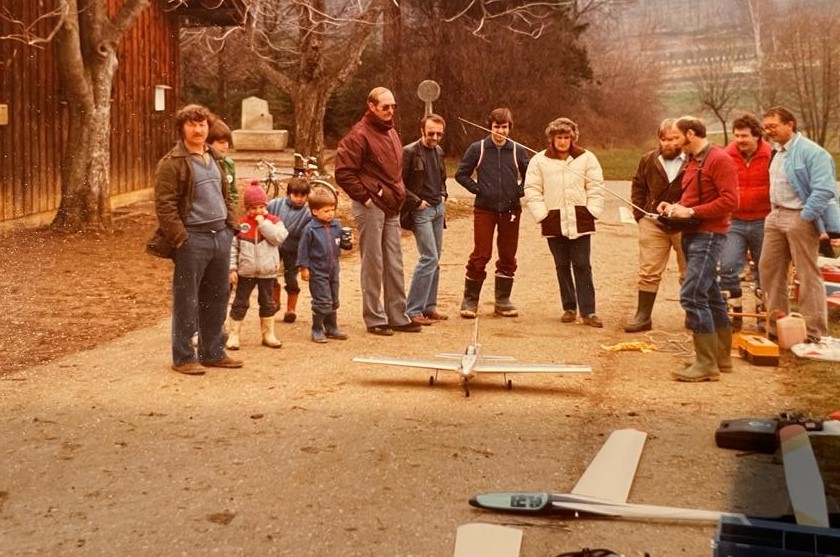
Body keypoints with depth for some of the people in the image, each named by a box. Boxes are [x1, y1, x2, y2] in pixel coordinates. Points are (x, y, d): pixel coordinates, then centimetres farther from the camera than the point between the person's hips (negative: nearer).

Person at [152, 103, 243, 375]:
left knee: (217, 297, 14)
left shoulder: (214, 158, 15)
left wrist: (231, 224, 12)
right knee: (187, 301, 1)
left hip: (220, 235, 8)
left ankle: (213, 352, 26)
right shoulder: (172, 163, -9)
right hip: (193, 238, -7)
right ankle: (183, 357, 11)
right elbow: (165, 205, -14)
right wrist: (180, 238, -18)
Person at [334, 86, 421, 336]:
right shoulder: (360, 135, -12)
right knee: (373, 264, -2)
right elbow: (343, 173, -16)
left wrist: (398, 194, 15)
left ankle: (398, 316, 19)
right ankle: (374, 319, 7)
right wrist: (365, 197, -14)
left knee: (394, 265, 11)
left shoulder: (390, 132, 16)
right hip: (370, 207, -8)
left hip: (391, 207, 8)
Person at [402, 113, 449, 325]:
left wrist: (443, 196, 11)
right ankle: (413, 310, -8)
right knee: (429, 258, -13)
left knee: (434, 260, 9)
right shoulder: (410, 152, -12)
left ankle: (429, 307, 17)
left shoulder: (438, 151, 13)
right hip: (421, 210, -8)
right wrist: (417, 202, -14)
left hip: (438, 208, 8)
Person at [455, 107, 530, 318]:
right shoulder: (477, 149, -2)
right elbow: (461, 174, 4)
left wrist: (519, 191, 0)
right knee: (480, 255, -3)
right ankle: (470, 300, 8)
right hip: (484, 210, -2)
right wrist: (477, 189, -4)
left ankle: (503, 300, 19)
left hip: (510, 211, 2)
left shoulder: (518, 151, 3)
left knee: (508, 257, 8)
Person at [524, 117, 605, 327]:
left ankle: (588, 312, -2)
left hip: (580, 222, -1)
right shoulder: (539, 161, 4)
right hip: (554, 222, 1)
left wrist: (592, 211, -4)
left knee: (582, 266, -2)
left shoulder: (587, 158, 4)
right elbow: (532, 190, 2)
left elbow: (596, 188, 4)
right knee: (562, 266, 8)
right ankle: (569, 308, 18)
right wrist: (541, 214, -6)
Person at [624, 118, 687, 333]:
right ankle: (643, 316, 9)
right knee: (648, 272, 4)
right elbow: (638, 186, 14)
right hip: (653, 224, 3)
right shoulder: (648, 160, 3)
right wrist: (640, 214, 6)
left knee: (690, 274, 10)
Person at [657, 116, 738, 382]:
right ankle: (722, 356, 25)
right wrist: (675, 206, 6)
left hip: (708, 235, -10)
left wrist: (691, 211, -19)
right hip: (692, 234, 10)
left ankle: (706, 364, -11)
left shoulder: (719, 159, -12)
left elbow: (730, 201, -19)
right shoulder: (692, 161, 17)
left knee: (692, 295, -16)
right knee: (709, 295, 15)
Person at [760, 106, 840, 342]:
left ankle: (814, 334, 5)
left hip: (800, 218, -9)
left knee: (808, 275, -2)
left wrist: (804, 218, -21)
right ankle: (775, 327, 22)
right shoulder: (777, 152, 14)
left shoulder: (812, 152, -14)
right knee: (769, 269, 10)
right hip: (776, 216, 9)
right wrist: (774, 213, 13)